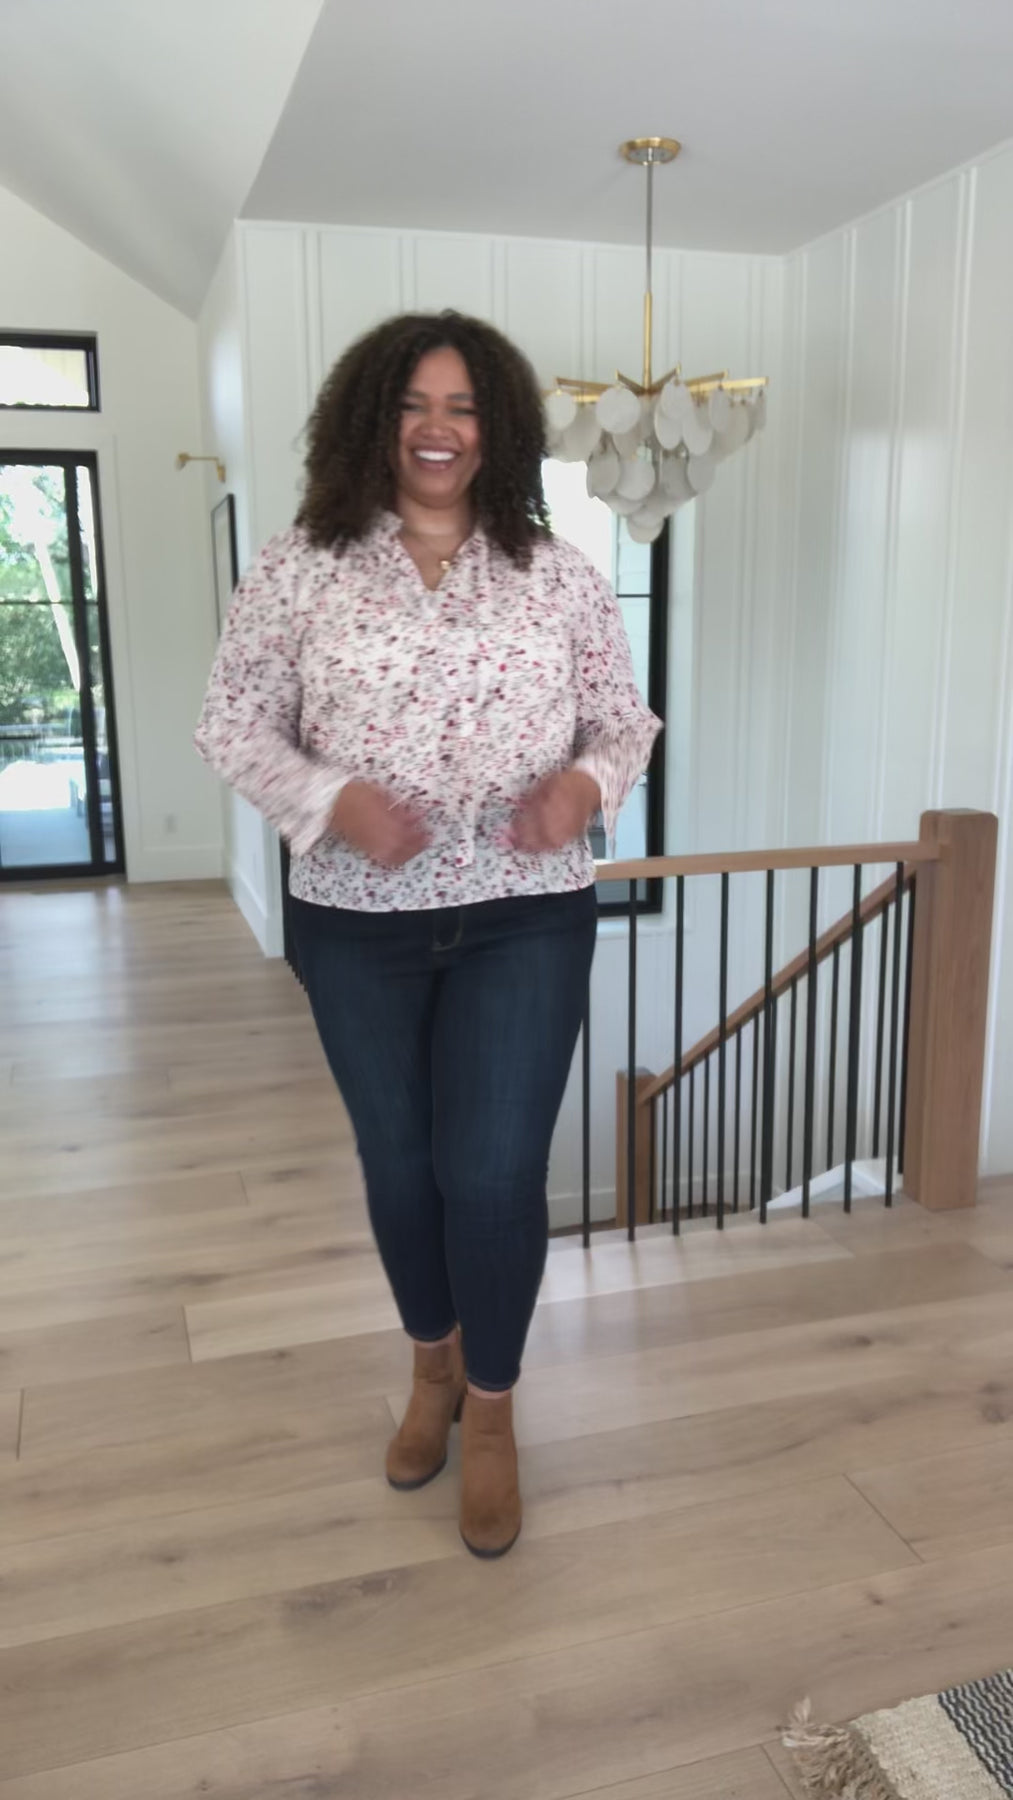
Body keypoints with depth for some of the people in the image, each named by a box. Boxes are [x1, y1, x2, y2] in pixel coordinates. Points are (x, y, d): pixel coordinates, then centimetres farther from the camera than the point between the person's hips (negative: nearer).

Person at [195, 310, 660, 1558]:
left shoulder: (559, 575, 2)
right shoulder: (302, 567, -2)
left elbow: (625, 722, 7)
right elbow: (232, 722, 0)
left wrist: (585, 783, -16)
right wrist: (329, 800, -19)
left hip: (524, 918, 0)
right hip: (356, 923, 1)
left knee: (494, 1175, -2)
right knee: (399, 1165, 14)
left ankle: (490, 1407, 27)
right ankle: (433, 1365, 43)